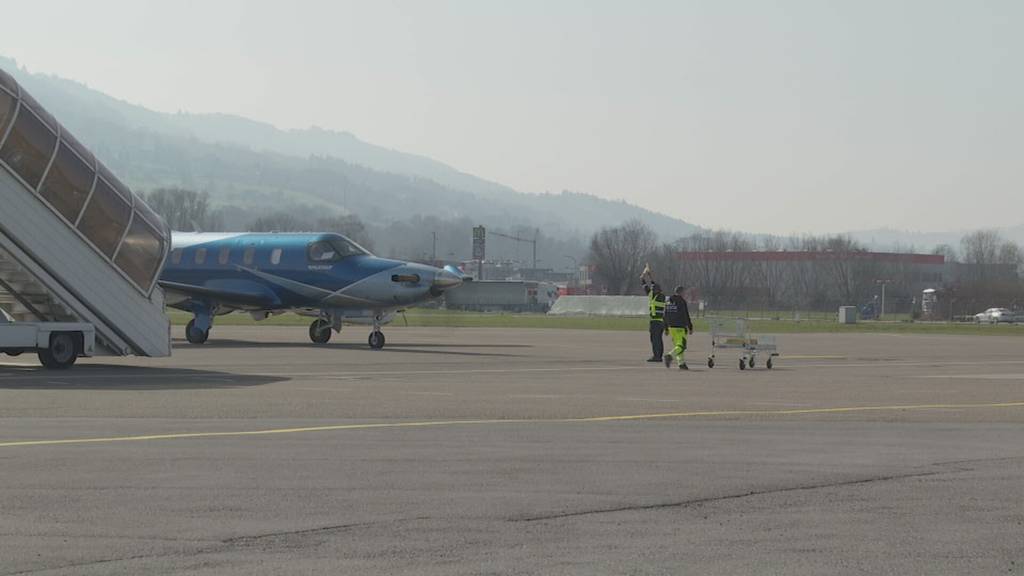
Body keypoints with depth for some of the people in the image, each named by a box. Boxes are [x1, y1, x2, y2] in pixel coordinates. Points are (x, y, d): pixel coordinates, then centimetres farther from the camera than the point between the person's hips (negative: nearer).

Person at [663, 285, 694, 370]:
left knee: (678, 345, 16)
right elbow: (686, 316, -11)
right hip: (681, 327, -7)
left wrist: (666, 328, 18)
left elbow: (665, 316, 12)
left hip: (671, 327, 7)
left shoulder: (668, 301, 10)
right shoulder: (682, 301, -10)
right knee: (681, 346, -7)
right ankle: (669, 356, -29)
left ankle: (681, 363, 11)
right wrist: (690, 328, -5)